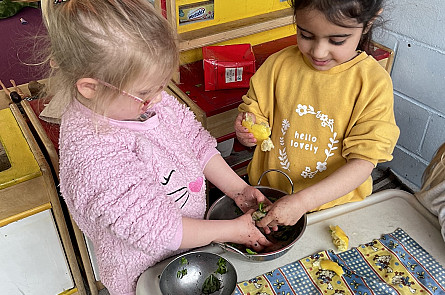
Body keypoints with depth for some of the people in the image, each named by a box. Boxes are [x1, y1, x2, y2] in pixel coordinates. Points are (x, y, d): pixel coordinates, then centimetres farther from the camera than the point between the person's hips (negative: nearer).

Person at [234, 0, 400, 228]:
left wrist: (303, 201, -32)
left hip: (333, 202, -1)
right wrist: (247, 130, -26)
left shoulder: (374, 83, -19)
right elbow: (255, 110, -1)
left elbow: (363, 161, -21)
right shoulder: (279, 64, -12)